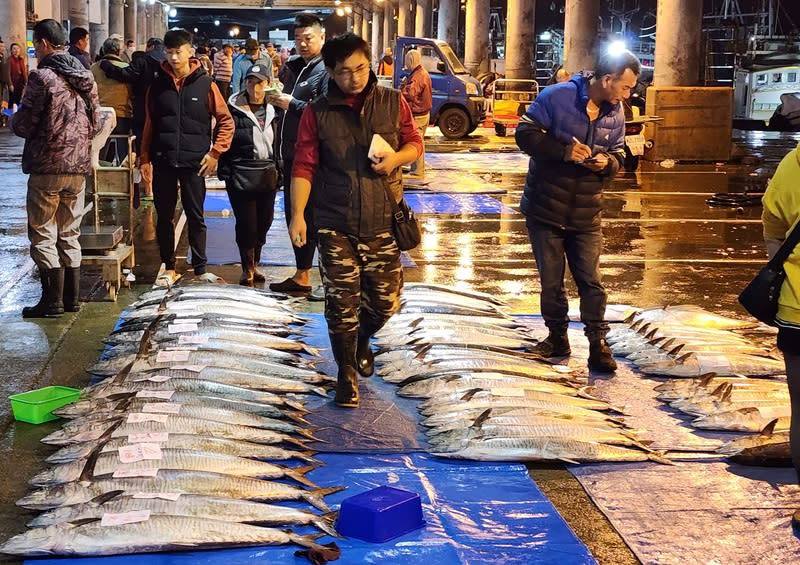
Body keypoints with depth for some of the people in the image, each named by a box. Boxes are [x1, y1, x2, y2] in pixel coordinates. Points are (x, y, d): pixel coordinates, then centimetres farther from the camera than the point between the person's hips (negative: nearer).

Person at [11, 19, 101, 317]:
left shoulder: (42, 76, -13)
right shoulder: (85, 77, 8)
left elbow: (23, 125, -11)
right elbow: (95, 124, 12)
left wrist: (14, 118, 9)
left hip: (47, 166, -6)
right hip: (79, 166, 6)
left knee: (43, 236, 2)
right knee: (69, 234, 15)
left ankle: (52, 301, 3)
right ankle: (71, 298, 18)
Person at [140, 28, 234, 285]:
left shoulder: (205, 84, -1)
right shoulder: (158, 83, 5)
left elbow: (226, 121, 3)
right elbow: (149, 124, 9)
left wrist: (215, 153, -4)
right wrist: (145, 159, 5)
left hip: (194, 162, -2)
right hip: (163, 162, 2)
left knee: (196, 216, 6)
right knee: (164, 217, 7)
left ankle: (200, 267, 17)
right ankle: (169, 268, 18)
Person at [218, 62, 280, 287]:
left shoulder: (272, 111, 8)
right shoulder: (234, 110, -6)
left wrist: (279, 171, 11)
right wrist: (224, 171, -9)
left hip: (267, 175, 4)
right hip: (241, 177, -4)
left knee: (263, 223, 9)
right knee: (246, 224, -2)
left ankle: (254, 264, 27)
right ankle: (247, 268, 13)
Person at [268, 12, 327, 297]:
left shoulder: (327, 70, -12)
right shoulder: (291, 67, 15)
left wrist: (292, 104, -19)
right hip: (291, 156, 8)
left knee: (313, 219, -4)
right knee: (294, 216, 14)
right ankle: (301, 276, 25)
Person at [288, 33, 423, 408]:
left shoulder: (393, 103, 2)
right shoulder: (318, 113, -2)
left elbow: (415, 143, 11)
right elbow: (304, 166, -3)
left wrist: (397, 157, -11)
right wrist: (297, 215, -11)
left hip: (382, 222, 2)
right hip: (336, 225, -1)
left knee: (386, 300, 6)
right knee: (342, 303, 0)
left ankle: (362, 341, 40)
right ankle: (347, 373, 19)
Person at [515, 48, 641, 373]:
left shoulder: (616, 113, 2)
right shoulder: (557, 97, -14)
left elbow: (618, 155, 12)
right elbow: (525, 134, -13)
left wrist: (607, 162, -12)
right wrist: (564, 151, -23)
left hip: (586, 214, 3)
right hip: (545, 209, -3)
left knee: (591, 281, -2)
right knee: (551, 280, 10)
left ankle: (598, 344, 4)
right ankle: (557, 337, 25)